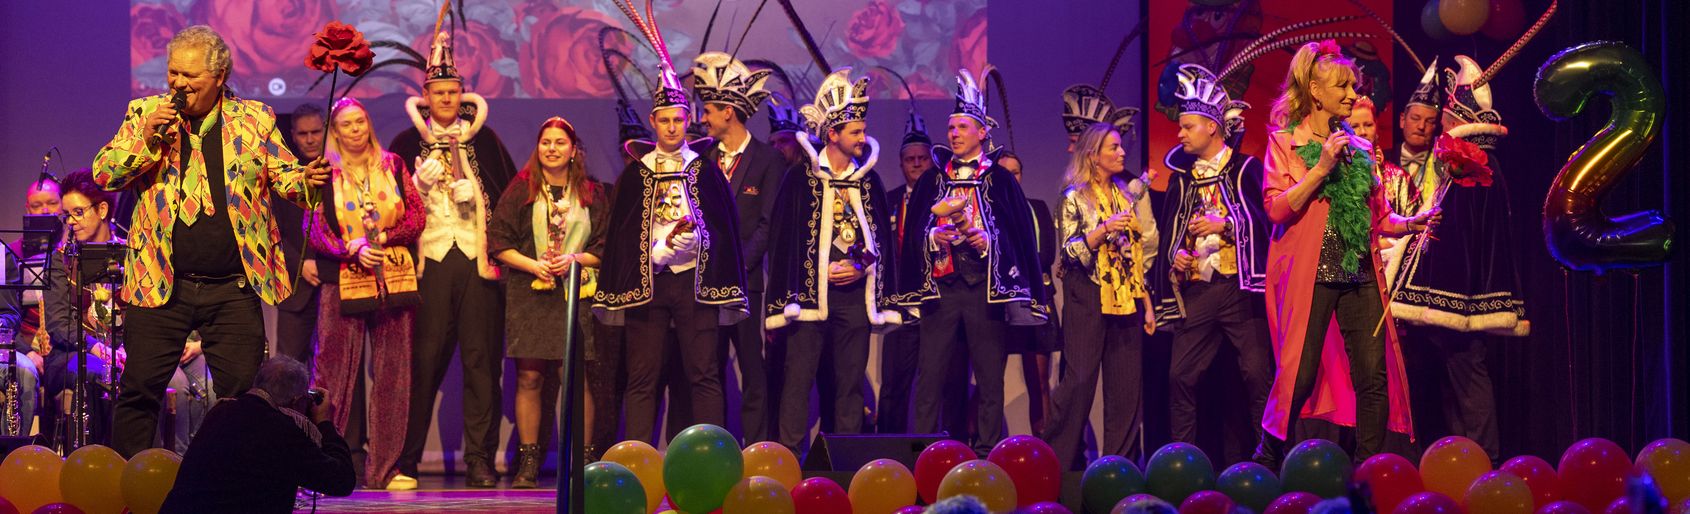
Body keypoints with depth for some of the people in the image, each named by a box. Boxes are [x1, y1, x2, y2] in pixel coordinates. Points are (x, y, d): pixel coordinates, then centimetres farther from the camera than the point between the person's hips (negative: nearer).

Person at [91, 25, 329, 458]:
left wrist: (306, 179, -18)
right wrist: (147, 138, -15)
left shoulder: (254, 119, 6)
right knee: (140, 390, 1)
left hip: (233, 288, 0)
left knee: (241, 394, 2)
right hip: (161, 284, 0)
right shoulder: (145, 113, 5)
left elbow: (282, 175, 5)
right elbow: (103, 174, 0)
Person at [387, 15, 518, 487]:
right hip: (430, 259, -1)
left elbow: (509, 193, 12)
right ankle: (406, 458, 5)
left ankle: (480, 460, 2)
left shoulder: (482, 138, 11)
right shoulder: (409, 142, 10)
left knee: (481, 359, -1)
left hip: (478, 257, 1)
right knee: (424, 359, -3)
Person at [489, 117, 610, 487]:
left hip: (576, 293, 0)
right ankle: (528, 462, 3)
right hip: (529, 293, 0)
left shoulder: (592, 194, 10)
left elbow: (604, 247, 9)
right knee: (529, 377, -2)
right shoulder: (520, 190, 7)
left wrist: (574, 258, -9)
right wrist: (534, 265, -9)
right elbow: (498, 242, 3)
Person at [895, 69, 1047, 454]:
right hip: (940, 288, 2)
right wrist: (933, 237, -8)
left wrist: (989, 241, -13)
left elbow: (1018, 234, 3)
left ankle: (987, 452, 4)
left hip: (985, 288, -2)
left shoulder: (999, 180, 7)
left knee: (989, 376, -1)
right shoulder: (933, 179, 13)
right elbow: (913, 231, 11)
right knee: (930, 375, -3)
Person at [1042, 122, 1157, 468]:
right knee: (1079, 379, -10)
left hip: (1126, 298, 5)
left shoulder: (1128, 194, 14)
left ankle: (1121, 463, 7)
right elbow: (1070, 251, -7)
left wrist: (1147, 303, 12)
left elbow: (1140, 253, 16)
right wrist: (1103, 230, -21)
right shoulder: (1075, 197, 0)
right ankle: (1059, 461, -3)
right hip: (1088, 299, -5)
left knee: (1127, 385, 1)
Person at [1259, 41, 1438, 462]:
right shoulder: (1285, 143, 3)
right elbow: (1276, 207, -8)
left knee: (1374, 377, -3)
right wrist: (1321, 169, -14)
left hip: (1359, 272, 5)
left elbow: (1379, 216, 18)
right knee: (1300, 375, -5)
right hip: (1308, 272, -5)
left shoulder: (1359, 150, 17)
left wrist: (1410, 223, -1)